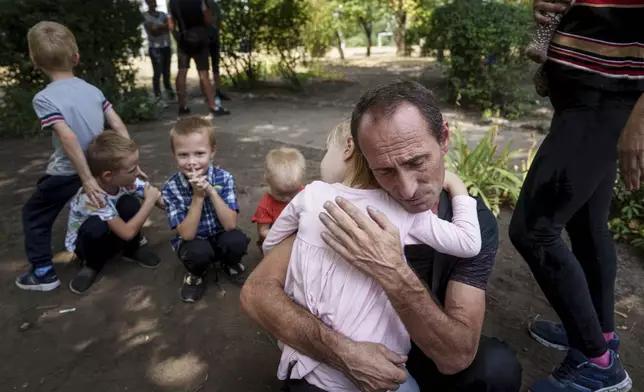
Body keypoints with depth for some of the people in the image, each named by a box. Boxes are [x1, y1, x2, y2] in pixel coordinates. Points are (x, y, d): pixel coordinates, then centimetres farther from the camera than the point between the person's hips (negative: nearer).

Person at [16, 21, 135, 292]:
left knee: (34, 214, 16)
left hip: (66, 173, -5)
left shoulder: (43, 98, -15)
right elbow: (118, 126, -3)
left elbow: (68, 138, -26)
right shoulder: (93, 90, 0)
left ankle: (43, 272, 19)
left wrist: (86, 179, -25)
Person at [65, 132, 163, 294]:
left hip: (113, 235, 4)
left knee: (129, 203, -26)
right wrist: (149, 201, -31)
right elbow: (127, 232, -36)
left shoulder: (126, 180, -22)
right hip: (86, 241, -4)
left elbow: (158, 198, -13)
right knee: (96, 227, -39)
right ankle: (92, 264, -5)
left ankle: (131, 250, 1)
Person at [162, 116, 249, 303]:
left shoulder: (224, 178, -17)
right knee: (199, 251, -34)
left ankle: (230, 264, 7)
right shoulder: (171, 188, -18)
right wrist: (198, 196, -31)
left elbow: (230, 225, -23)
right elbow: (186, 234, -22)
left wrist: (211, 191, -32)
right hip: (194, 243, -1)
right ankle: (196, 273, 4)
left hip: (221, 238, 1)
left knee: (237, 240, -30)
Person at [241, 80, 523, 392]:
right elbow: (257, 292, -23)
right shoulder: (349, 209, -21)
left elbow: (457, 357, -25)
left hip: (426, 354, 2)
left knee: (497, 366, -26)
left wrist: (395, 275, -40)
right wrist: (341, 351, -35)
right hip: (352, 353, -1)